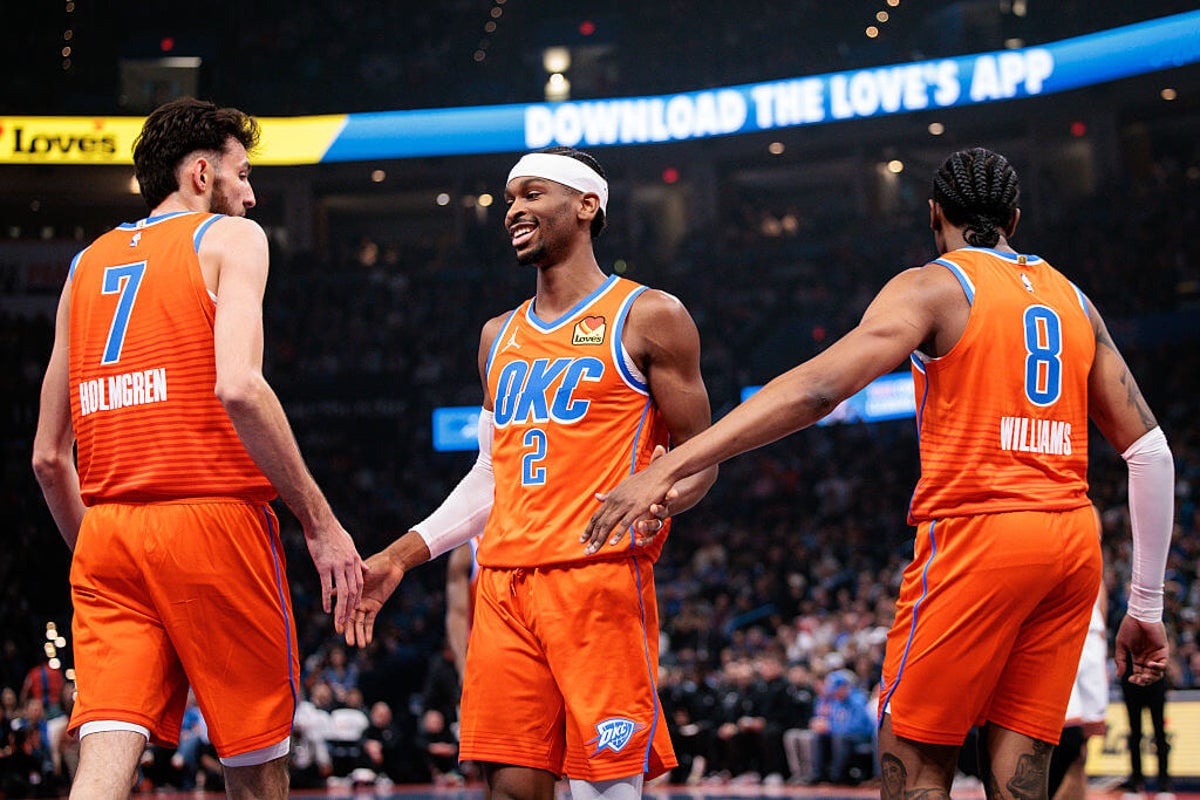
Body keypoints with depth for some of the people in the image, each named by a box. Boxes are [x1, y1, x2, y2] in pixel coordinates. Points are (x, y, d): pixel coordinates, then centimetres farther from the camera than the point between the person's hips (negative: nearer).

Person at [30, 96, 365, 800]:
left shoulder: (88, 265, 20)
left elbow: (48, 457, 17)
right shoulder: (230, 238, 3)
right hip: (213, 522, -5)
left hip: (107, 531, 5)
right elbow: (237, 388, -16)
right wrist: (322, 524, -12)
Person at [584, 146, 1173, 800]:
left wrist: (669, 468, -18)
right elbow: (1151, 451, 14)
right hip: (1075, 543, 6)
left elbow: (817, 388, -14)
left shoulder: (933, 286, 0)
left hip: (975, 532, -6)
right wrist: (1145, 606, 18)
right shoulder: (1073, 301, 17)